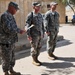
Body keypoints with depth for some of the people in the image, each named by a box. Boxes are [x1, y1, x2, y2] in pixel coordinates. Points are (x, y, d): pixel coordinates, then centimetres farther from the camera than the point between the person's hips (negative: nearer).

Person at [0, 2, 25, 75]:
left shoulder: (10, 16, 12)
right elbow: (8, 29, -27)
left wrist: (19, 30, 4)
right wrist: (19, 31, -16)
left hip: (11, 41, 10)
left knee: (12, 57, 19)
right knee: (6, 59, 1)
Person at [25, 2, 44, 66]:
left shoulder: (40, 15, 10)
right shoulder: (30, 15, -11)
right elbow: (27, 25, -14)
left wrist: (43, 33, 15)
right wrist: (28, 35, -19)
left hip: (40, 34, 7)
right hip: (34, 34, -7)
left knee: (39, 47, 11)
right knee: (34, 48, 0)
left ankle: (36, 59, 23)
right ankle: (34, 61, 12)